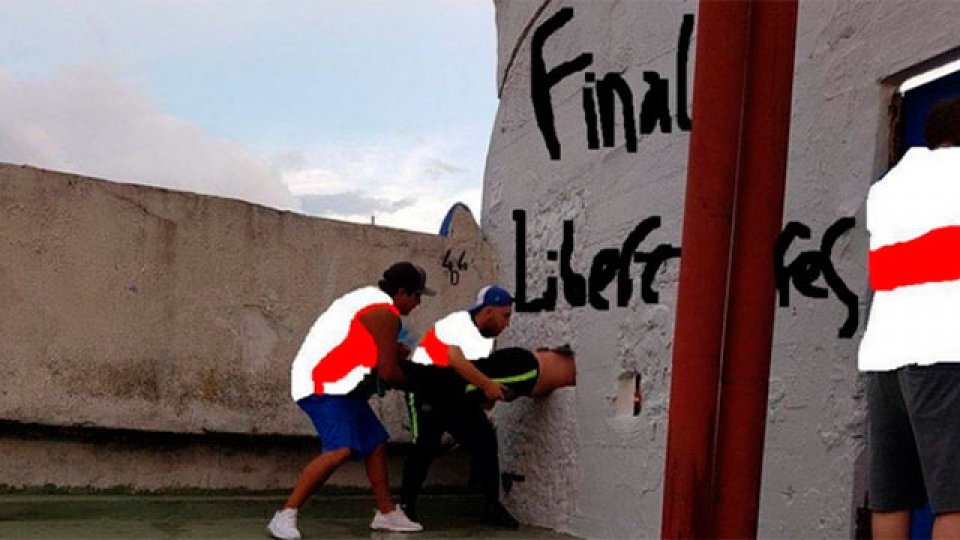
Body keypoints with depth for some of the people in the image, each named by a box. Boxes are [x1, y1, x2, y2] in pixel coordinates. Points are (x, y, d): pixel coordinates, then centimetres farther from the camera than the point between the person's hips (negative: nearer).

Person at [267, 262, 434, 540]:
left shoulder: (369, 298, 16)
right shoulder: (385, 314, -14)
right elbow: (388, 372, -14)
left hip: (336, 384, 11)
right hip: (324, 385, -11)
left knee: (375, 443, 15)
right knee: (340, 450, -25)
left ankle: (387, 512, 26)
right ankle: (285, 516, -20)